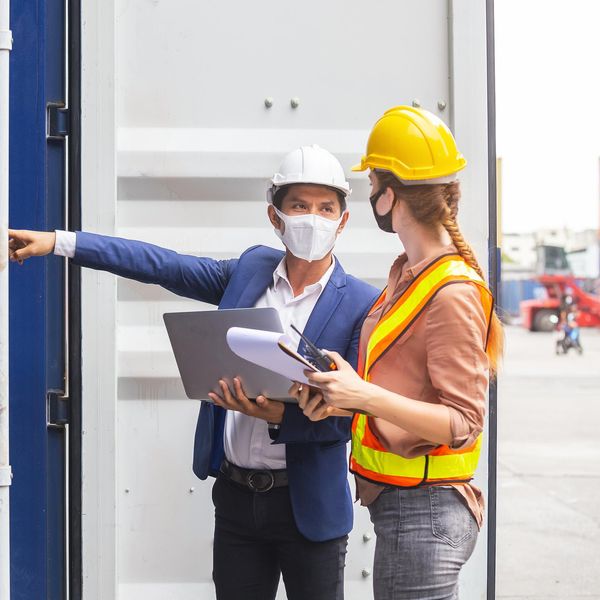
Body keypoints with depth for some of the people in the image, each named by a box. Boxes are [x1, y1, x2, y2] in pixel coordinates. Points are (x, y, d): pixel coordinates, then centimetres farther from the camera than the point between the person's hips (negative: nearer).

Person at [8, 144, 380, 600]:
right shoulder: (252, 269, 4)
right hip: (235, 495, 4)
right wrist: (58, 242, 5)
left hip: (307, 506, -4)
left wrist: (278, 415, -27)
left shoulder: (363, 304, -9)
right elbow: (162, 266, 7)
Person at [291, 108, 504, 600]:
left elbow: (464, 422, -19)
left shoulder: (453, 293, -17)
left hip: (424, 512, -9)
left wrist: (366, 396, -28)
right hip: (396, 503, 9)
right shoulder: (407, 272, 11)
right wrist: (342, 399, -2)